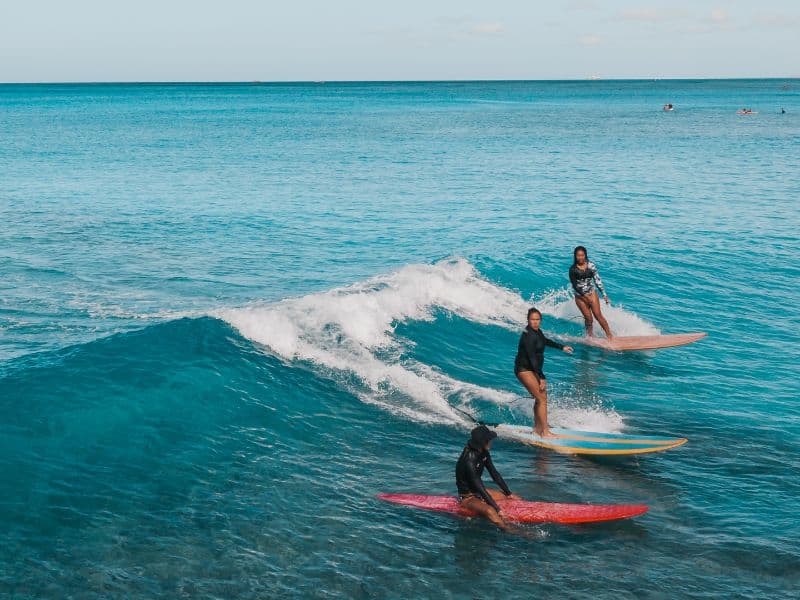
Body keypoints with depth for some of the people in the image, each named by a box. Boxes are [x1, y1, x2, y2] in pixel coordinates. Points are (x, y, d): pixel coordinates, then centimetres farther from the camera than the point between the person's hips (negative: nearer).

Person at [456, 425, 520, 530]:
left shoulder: (484, 453, -3)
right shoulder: (469, 460, -29)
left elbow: (494, 474, 7)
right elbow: (479, 486, -29)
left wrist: (508, 493, 4)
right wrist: (497, 509, -28)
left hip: (479, 492, 10)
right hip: (467, 497, -10)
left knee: (515, 499, 5)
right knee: (489, 511, -38)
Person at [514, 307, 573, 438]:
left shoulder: (537, 331, 5)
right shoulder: (528, 335, -23)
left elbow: (545, 341, 28)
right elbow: (532, 358, -26)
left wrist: (562, 347, 38)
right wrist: (542, 378, -26)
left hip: (533, 369, 10)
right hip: (524, 369, -10)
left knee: (541, 397, 11)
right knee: (541, 398, -14)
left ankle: (537, 428, 21)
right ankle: (545, 432, -13)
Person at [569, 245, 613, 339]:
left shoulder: (591, 265, 0)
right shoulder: (573, 269, -6)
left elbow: (597, 280, 4)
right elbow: (574, 285, -9)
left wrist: (604, 295, 3)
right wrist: (585, 296, -16)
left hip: (592, 294, 1)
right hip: (580, 297, -1)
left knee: (598, 315, -10)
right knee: (588, 318, -1)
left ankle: (609, 336, -9)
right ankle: (589, 337, 16)